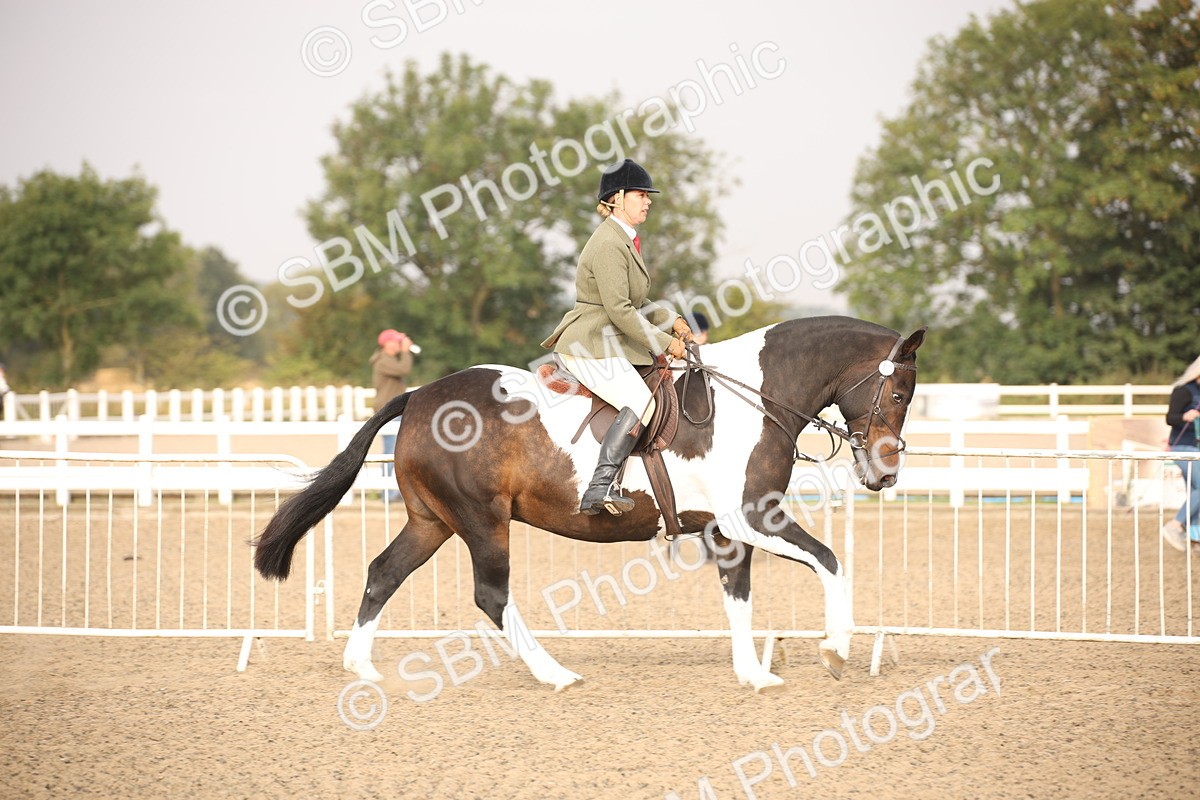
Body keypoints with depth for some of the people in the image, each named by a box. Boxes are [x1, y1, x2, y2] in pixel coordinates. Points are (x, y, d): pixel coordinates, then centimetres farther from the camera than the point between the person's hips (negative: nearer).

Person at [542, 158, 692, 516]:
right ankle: (599, 489, -35)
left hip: (609, 344, 11)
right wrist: (664, 343, -17)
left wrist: (671, 321, 13)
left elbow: (634, 302, 26)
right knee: (640, 403, -27)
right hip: (590, 348, -11)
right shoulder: (609, 245, -17)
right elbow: (619, 310, -23)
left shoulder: (625, 240, 16)